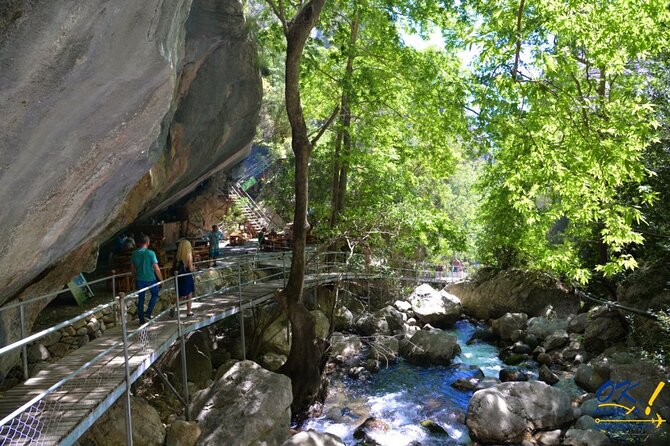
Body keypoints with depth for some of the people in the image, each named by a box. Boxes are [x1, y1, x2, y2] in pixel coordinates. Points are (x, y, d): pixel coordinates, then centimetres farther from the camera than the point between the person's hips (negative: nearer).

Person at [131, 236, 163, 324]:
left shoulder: (134, 253, 0)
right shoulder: (150, 253, -16)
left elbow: (132, 268, 10)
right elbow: (156, 268, -15)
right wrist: (161, 279, -4)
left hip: (139, 280, 4)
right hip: (150, 279, -4)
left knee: (140, 299, 14)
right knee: (155, 295, 19)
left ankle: (141, 320, 19)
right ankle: (148, 314, 9)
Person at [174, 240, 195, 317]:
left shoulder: (177, 256, -2)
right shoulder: (189, 255, -13)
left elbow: (175, 267, 2)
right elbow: (190, 269, -14)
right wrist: (194, 268, 8)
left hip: (179, 277, 4)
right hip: (187, 277, -4)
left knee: (182, 296, 18)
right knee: (189, 295, 12)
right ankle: (189, 312, 17)